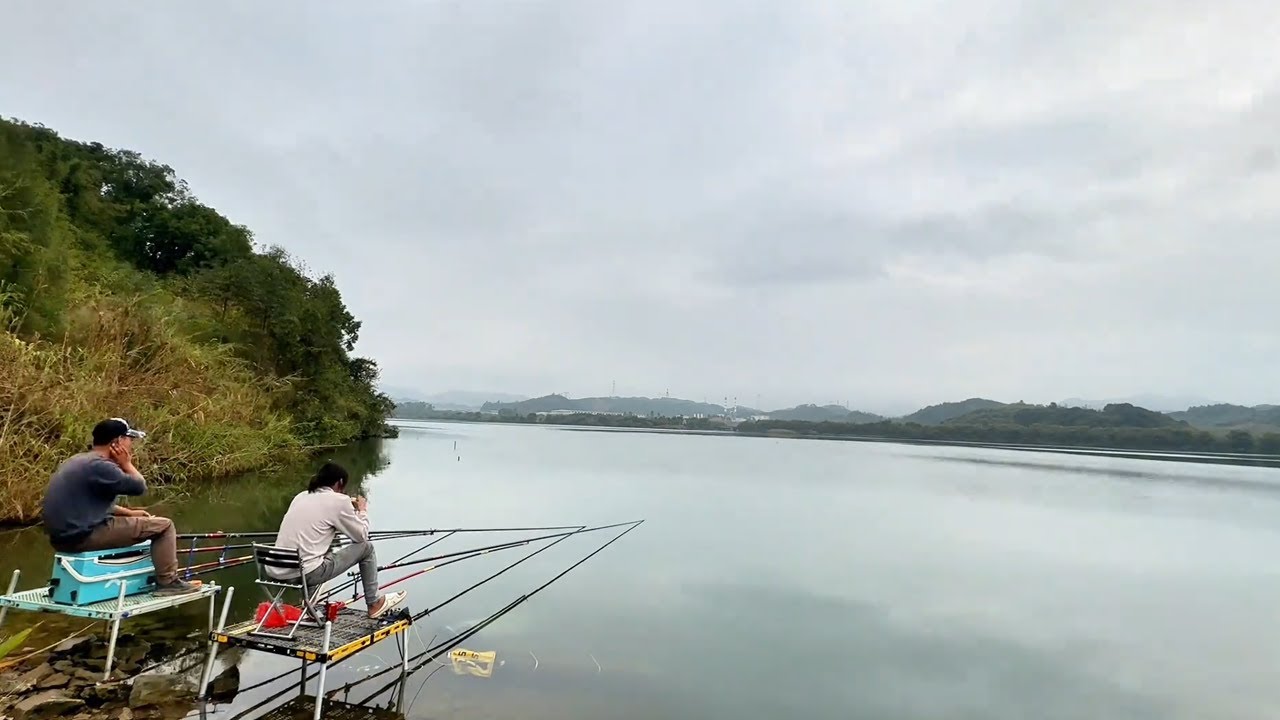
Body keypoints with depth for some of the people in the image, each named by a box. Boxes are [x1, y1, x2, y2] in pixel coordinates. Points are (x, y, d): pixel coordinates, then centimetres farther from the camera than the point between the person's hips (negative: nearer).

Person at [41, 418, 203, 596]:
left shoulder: (79, 460, 14)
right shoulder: (99, 466, -19)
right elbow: (140, 487, -14)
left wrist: (129, 512, 15)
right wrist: (126, 463, -1)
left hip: (65, 534, 10)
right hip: (83, 536, -10)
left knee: (132, 521, 31)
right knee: (163, 526, -6)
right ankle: (167, 582, 0)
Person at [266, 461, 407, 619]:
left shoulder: (301, 496, 13)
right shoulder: (338, 500, -7)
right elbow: (361, 536, 2)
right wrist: (362, 510, 18)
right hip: (306, 574, -7)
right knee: (366, 547, 8)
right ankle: (374, 604, 21)